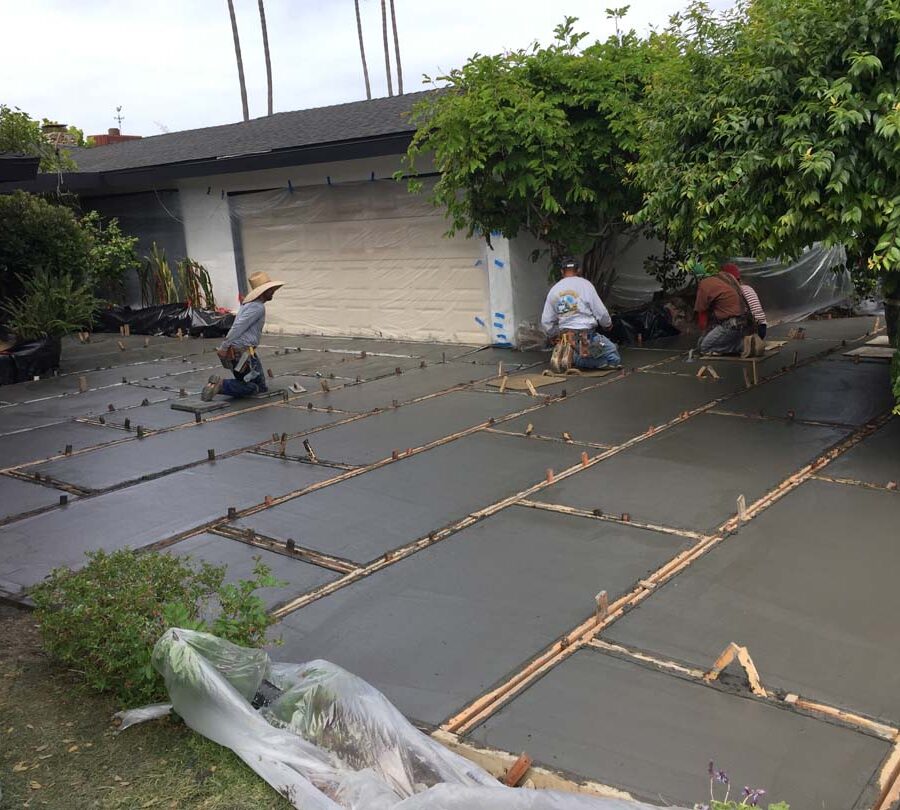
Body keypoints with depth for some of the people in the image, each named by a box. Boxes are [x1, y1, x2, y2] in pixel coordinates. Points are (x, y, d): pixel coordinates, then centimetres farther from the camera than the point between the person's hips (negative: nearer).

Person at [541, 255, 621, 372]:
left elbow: (546, 321, 10)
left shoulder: (553, 290, 9)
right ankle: (574, 358, -12)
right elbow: (600, 311, -3)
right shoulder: (585, 284, -4)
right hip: (586, 335, -6)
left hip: (565, 336, 6)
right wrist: (608, 324, 18)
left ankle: (566, 353, -4)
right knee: (614, 358, 4)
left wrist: (555, 336, 28)